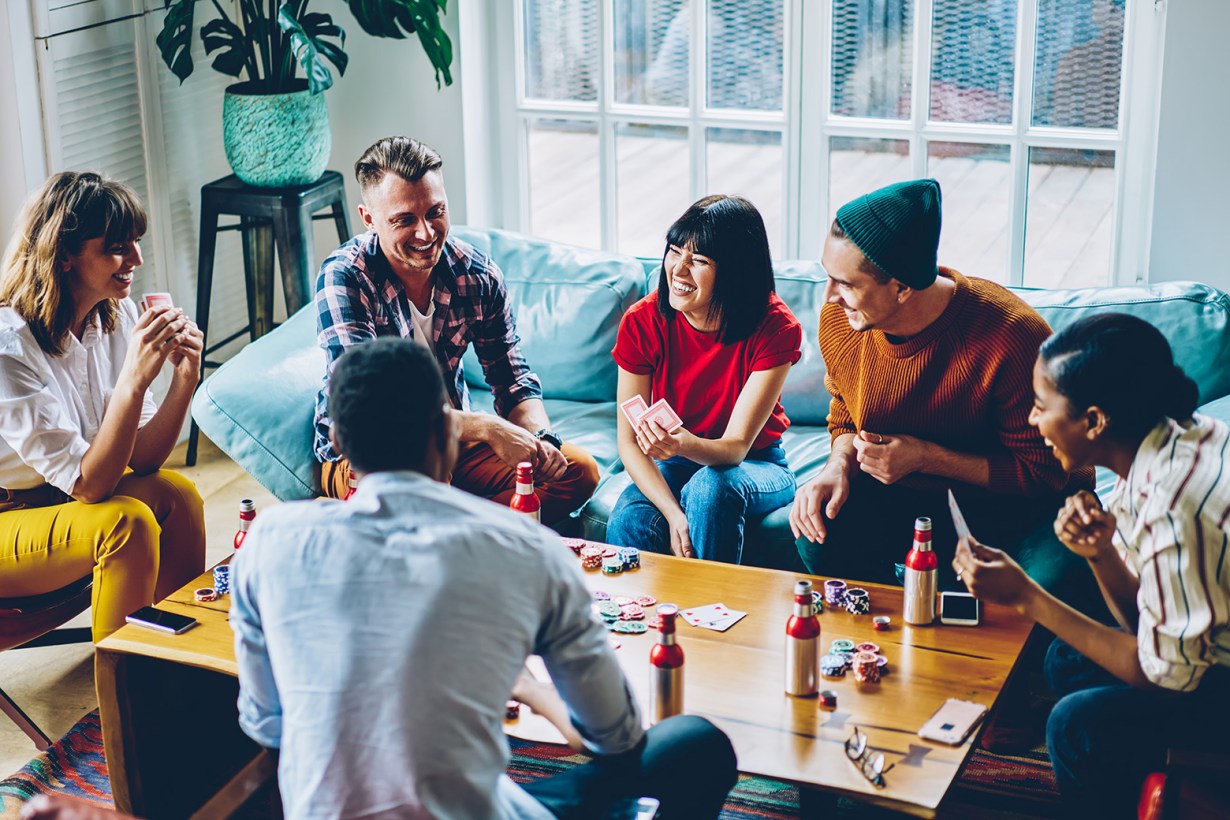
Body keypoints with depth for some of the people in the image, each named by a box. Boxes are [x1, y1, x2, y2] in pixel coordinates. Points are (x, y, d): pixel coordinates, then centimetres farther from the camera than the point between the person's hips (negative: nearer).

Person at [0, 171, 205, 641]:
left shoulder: (117, 316, -5)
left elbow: (140, 461, -6)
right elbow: (89, 484, -27)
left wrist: (184, 378, -21)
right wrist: (134, 379, -37)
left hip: (63, 496, 7)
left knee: (176, 493, -15)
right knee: (126, 522, -27)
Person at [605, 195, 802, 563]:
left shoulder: (775, 328, -20)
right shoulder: (643, 322, -14)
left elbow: (736, 446, -22)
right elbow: (629, 442, -12)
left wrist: (685, 444, -46)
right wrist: (674, 515, -28)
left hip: (755, 467, -1)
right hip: (673, 466, 1)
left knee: (711, 485, -35)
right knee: (628, 524, -31)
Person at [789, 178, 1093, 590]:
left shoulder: (1012, 336, -28)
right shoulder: (838, 321, -10)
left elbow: (1044, 472, -19)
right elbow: (846, 421, 10)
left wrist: (926, 458, -25)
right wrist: (839, 467, -14)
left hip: (1028, 508, -4)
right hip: (915, 496, 5)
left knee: (1046, 587, -35)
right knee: (821, 531, -22)